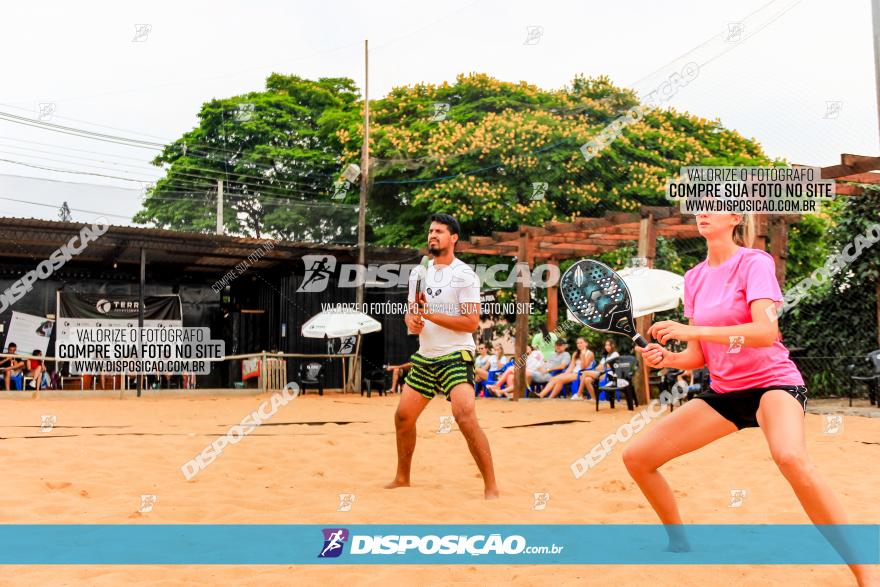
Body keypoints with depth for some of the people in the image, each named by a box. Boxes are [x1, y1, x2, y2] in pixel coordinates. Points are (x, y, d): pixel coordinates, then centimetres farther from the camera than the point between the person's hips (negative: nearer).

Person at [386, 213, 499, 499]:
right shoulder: (419, 272, 11)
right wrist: (411, 320, -6)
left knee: (465, 415, -24)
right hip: (425, 357, 7)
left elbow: (471, 322, -15)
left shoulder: (465, 275, -10)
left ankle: (491, 488, -16)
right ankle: (402, 478, 29)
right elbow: (410, 312, 18)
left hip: (456, 357, -7)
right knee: (403, 416, 9)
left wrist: (430, 314, -20)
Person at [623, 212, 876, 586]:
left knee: (790, 457, -39)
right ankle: (679, 543, 24)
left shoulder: (754, 262, -11)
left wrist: (692, 331, -32)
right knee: (636, 457, -1)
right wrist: (666, 358, -13)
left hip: (773, 381, -6)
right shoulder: (694, 278, 7)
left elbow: (766, 332, -26)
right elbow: (698, 356, 8)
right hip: (723, 392, 7)